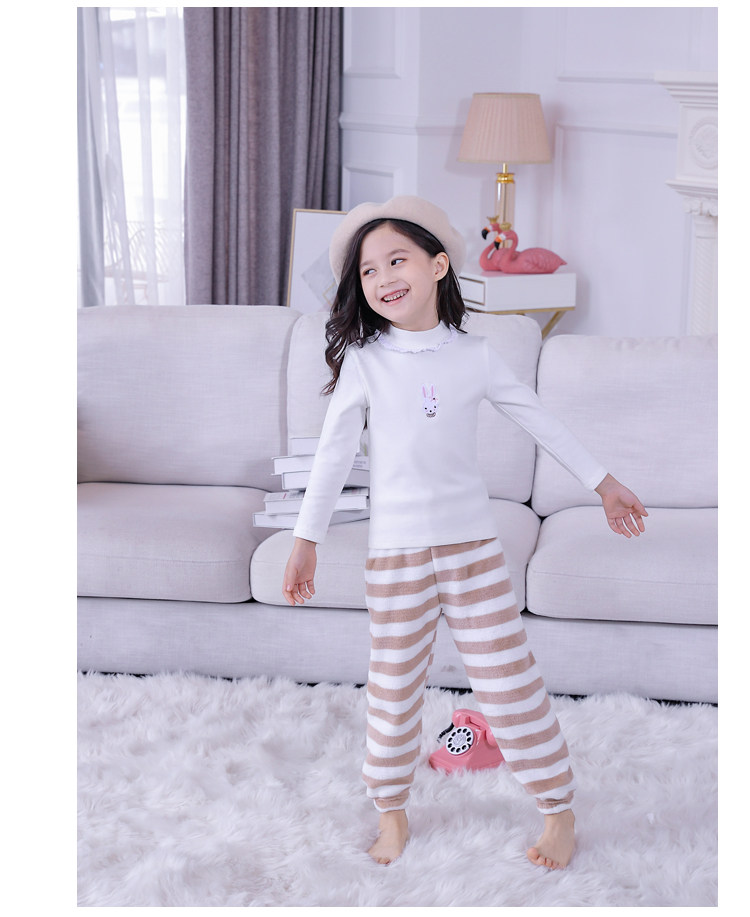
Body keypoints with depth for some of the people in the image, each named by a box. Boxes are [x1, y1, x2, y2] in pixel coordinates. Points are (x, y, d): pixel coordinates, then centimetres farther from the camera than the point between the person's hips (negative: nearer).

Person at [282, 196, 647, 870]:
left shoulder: (474, 355, -1)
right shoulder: (363, 360, -4)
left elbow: (538, 420, 10)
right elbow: (335, 452, 1)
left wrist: (604, 482, 16)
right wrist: (306, 540, 1)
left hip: (473, 541, 0)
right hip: (396, 550, 0)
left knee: (509, 678, 2)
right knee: (395, 685, 7)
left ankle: (560, 809, 17)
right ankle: (393, 811, 27)